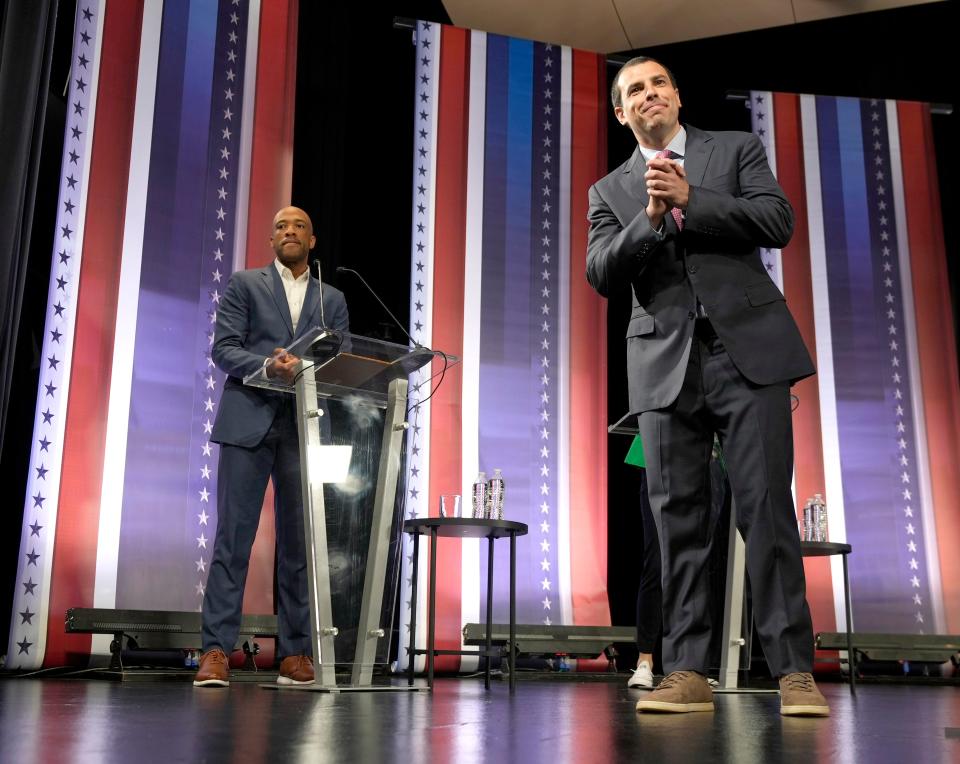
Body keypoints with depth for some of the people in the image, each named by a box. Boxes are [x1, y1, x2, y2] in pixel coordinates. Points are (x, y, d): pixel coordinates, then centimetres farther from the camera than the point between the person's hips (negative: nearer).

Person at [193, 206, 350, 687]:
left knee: (299, 542, 2)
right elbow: (223, 348, 1)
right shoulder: (245, 284, 12)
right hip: (248, 422, -2)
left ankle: (295, 653, 7)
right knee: (233, 537, -5)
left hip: (305, 430, 2)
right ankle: (216, 651, -3)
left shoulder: (332, 300, 18)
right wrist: (268, 365, -17)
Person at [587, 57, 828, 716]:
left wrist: (689, 199, -7)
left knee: (767, 505, -7)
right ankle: (688, 673, 3)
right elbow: (601, 274, 3)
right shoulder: (610, 191, 17)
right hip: (666, 362, 2)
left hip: (748, 348, -1)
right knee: (678, 515, -1)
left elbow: (777, 222, -1)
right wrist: (651, 218, -11)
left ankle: (795, 669, -1)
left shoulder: (737, 150, 15)